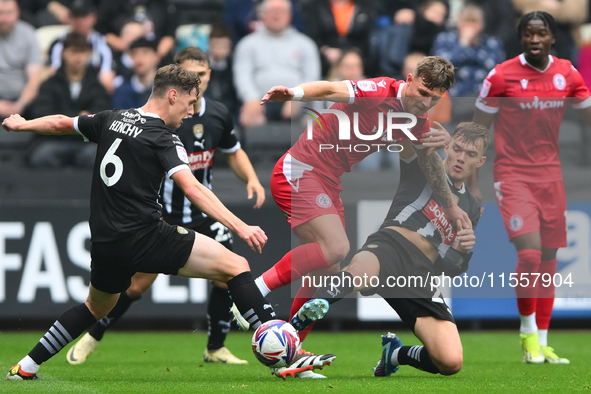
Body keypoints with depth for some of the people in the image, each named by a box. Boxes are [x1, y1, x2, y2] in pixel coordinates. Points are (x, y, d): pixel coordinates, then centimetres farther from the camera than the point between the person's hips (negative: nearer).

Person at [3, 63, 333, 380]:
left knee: (97, 307, 33)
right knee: (236, 266, -7)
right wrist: (240, 227, -27)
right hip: (145, 237, -7)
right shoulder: (162, 138, -8)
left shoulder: (111, 119, 12)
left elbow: (59, 123, 28)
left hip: (104, 244, 7)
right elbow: (192, 189, -21)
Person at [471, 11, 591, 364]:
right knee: (529, 253, -19)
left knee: (548, 261, 5)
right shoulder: (501, 76, -7)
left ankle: (541, 344, 13)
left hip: (550, 175, 4)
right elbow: (478, 130, -1)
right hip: (512, 175, -4)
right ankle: (528, 331, -1)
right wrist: (473, 183, -4)